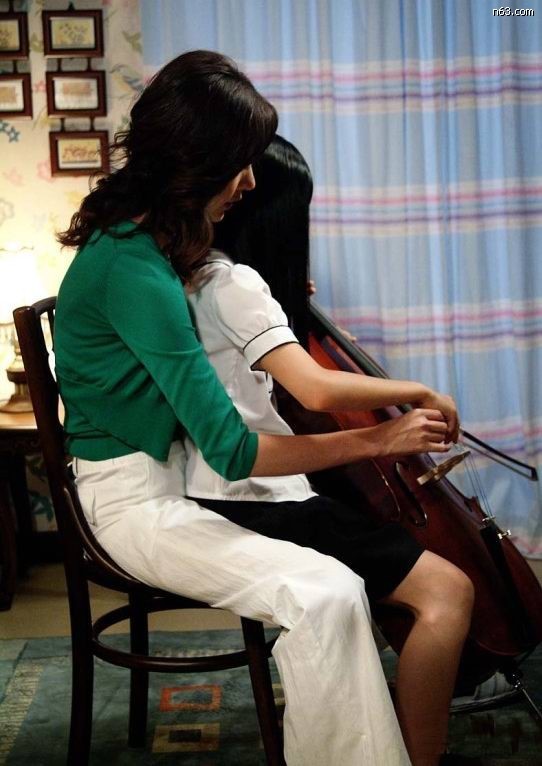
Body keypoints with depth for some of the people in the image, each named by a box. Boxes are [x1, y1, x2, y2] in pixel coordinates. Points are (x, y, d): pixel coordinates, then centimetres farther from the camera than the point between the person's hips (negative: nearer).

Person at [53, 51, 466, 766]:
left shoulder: (142, 236, 2)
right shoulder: (135, 271, -28)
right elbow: (234, 451, -28)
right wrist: (380, 439, -21)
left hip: (179, 468, 10)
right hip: (136, 500, -10)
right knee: (326, 594, -27)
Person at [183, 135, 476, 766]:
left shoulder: (198, 274, 13)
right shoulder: (234, 282, -15)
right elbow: (318, 389, -27)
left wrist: (288, 298, 19)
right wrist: (421, 393, -13)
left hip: (234, 499, 11)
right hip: (251, 508, -11)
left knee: (411, 551, 25)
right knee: (447, 590, -19)